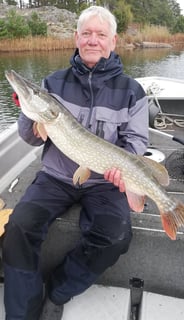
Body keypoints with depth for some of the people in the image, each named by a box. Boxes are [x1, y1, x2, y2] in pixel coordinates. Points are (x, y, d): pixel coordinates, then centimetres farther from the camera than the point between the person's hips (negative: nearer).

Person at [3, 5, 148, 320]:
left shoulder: (131, 90, 2)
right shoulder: (54, 82, 5)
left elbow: (136, 139, 1)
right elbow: (31, 138, 6)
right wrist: (31, 117, -17)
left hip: (105, 181, 0)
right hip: (56, 176, 2)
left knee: (116, 236, -25)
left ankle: (57, 293, 1)